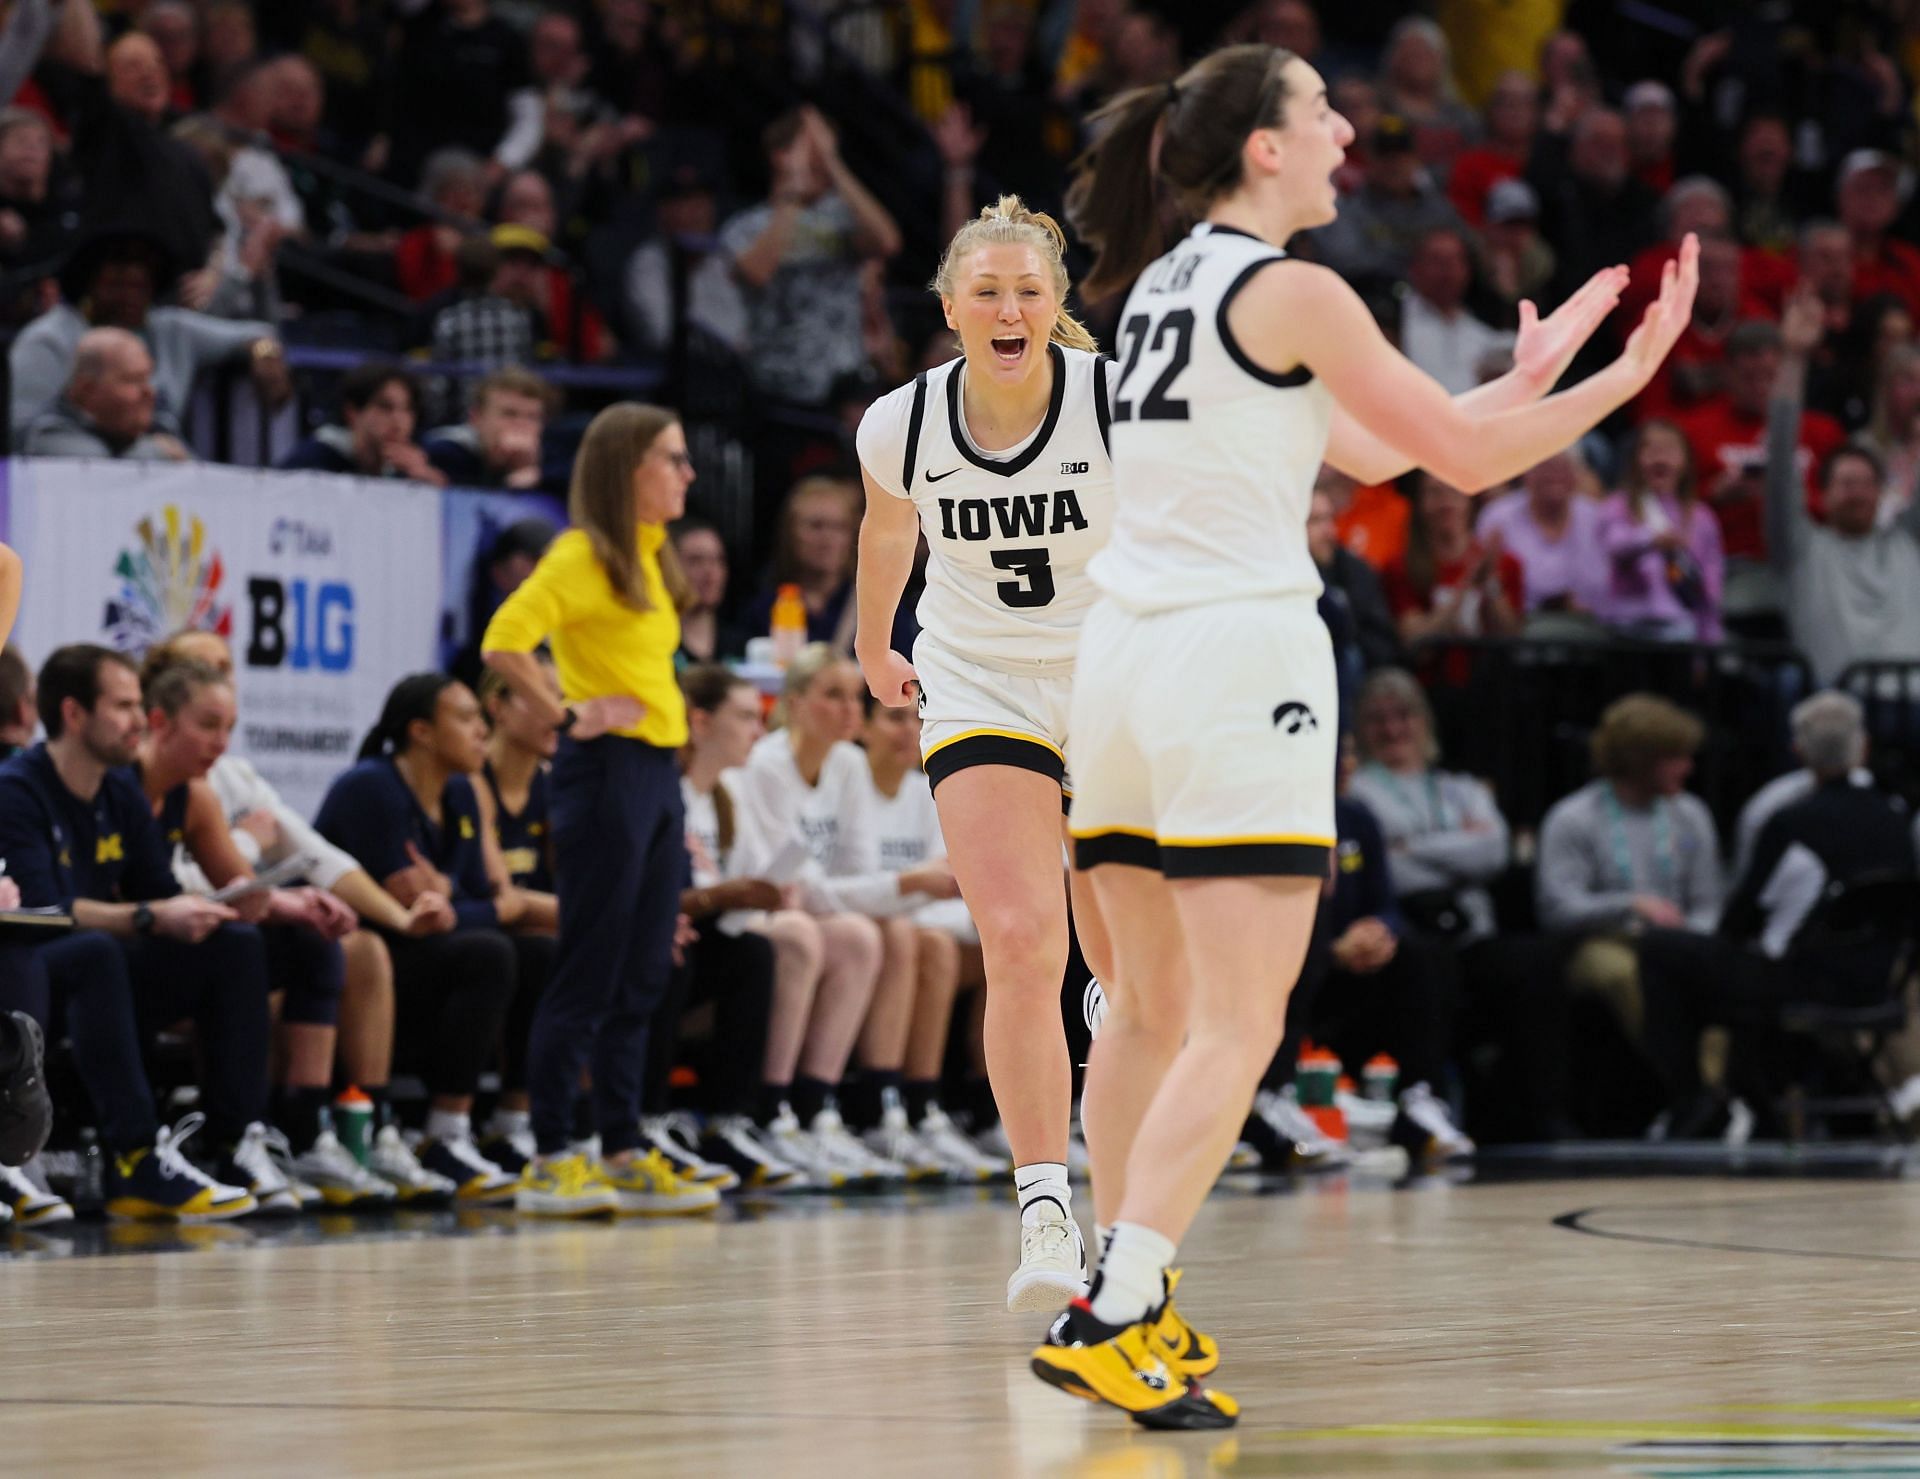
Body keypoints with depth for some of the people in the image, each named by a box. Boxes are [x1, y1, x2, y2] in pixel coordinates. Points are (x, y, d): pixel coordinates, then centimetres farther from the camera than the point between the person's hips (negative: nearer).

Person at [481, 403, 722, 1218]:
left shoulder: (649, 560, 16)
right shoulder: (582, 557, -11)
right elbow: (503, 643, -23)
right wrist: (565, 716, -16)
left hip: (657, 774, 9)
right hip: (606, 773, -9)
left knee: (643, 976, 9)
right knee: (589, 975, -7)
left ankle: (624, 1155, 13)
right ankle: (550, 1163, -4)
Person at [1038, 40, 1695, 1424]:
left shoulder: (1165, 284, 17)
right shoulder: (1292, 291, -8)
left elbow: (1364, 449, 24)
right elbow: (1464, 455, -5)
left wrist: (1527, 376, 28)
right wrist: (1625, 376, 4)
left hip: (1122, 660, 8)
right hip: (1239, 652, -8)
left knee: (1153, 1005, 16)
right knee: (1239, 1028, -8)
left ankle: (1129, 1302, 21)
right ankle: (1112, 1320, -17)